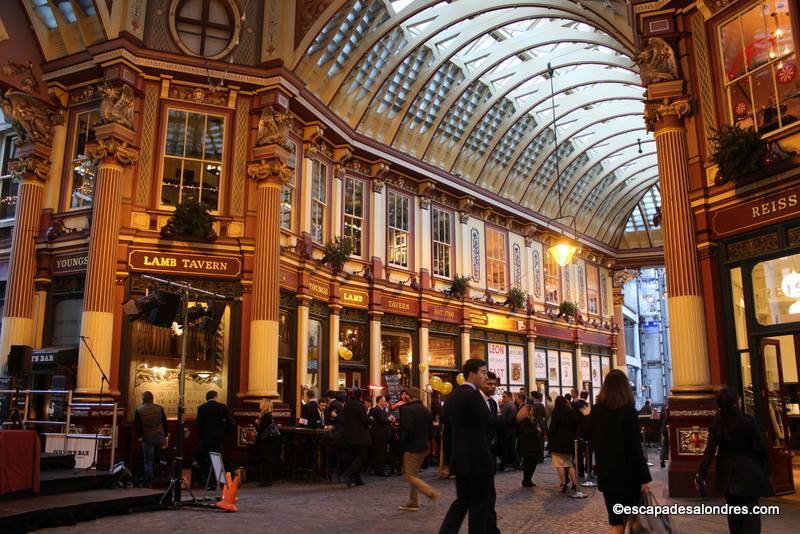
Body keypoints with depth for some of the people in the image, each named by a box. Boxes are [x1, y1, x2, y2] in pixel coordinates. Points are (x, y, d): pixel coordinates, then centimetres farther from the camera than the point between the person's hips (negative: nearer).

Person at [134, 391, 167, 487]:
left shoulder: (139, 411, -9)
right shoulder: (159, 408, -1)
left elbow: (137, 425, -8)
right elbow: (165, 423, 3)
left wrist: (139, 436, 7)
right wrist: (165, 436, 11)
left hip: (147, 438, -3)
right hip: (159, 437, 3)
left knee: (148, 461, 2)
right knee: (156, 459, 21)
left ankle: (148, 483, 1)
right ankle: (155, 478, 28)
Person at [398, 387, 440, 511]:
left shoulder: (407, 409, -16)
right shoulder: (426, 410, 8)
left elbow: (408, 429, -24)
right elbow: (431, 430, 11)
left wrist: (402, 444, -10)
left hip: (412, 447, -8)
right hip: (424, 447, 8)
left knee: (409, 475, 0)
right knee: (413, 473, 18)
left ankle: (431, 492, -11)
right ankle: (413, 502, 20)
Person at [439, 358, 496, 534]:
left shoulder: (452, 396, 12)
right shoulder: (473, 395, -15)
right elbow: (490, 423, -23)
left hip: (460, 459, 8)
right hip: (477, 459, -8)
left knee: (462, 500, 16)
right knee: (479, 504, 4)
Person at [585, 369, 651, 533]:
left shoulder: (596, 410, -1)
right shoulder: (628, 410, -13)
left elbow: (588, 436, 14)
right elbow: (635, 447, -16)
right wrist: (644, 477, -11)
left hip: (606, 472, 3)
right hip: (628, 472, -3)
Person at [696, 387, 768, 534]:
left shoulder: (717, 423, -5)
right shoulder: (748, 421, -14)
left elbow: (710, 451, -7)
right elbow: (761, 448, -11)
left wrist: (701, 474, -3)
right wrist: (762, 468, 7)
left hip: (728, 473, 4)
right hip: (749, 472, -4)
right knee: (751, 513, 0)